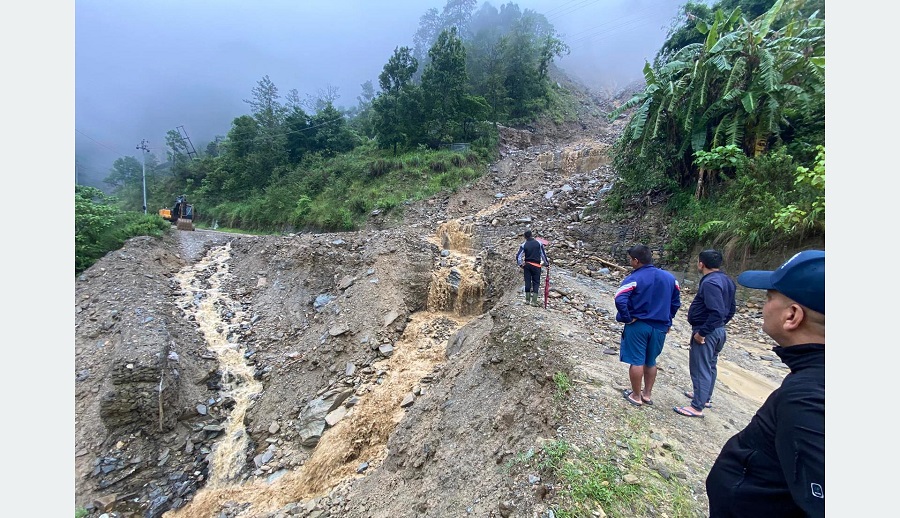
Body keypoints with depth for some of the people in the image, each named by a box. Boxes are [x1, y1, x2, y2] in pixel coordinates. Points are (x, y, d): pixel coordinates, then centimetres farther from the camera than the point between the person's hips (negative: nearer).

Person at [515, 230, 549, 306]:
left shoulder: (523, 245, -2)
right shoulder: (539, 243, -3)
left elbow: (518, 256, -5)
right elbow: (543, 254, 1)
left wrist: (520, 264, 8)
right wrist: (546, 263, 12)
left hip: (527, 265, 1)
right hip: (536, 265, -1)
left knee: (527, 282, 8)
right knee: (536, 282, 4)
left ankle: (527, 299, 14)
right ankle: (534, 301, -1)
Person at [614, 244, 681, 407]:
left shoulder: (634, 278, -16)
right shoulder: (669, 277, 4)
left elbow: (620, 300, -28)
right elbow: (676, 302, 12)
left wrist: (627, 318, -15)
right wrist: (667, 320, 19)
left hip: (638, 326, -6)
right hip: (659, 327, 6)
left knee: (636, 361, 6)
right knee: (651, 362, 19)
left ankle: (636, 396, 18)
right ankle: (647, 394, 30)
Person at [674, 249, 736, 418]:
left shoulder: (710, 283, -24)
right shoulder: (725, 280, 7)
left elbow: (717, 312, -30)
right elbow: (730, 309, 14)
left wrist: (701, 332, -22)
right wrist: (720, 325, 19)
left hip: (706, 333, -10)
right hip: (719, 331, 10)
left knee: (700, 369, -1)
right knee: (710, 366, 22)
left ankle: (697, 407, 9)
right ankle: (705, 396, 39)